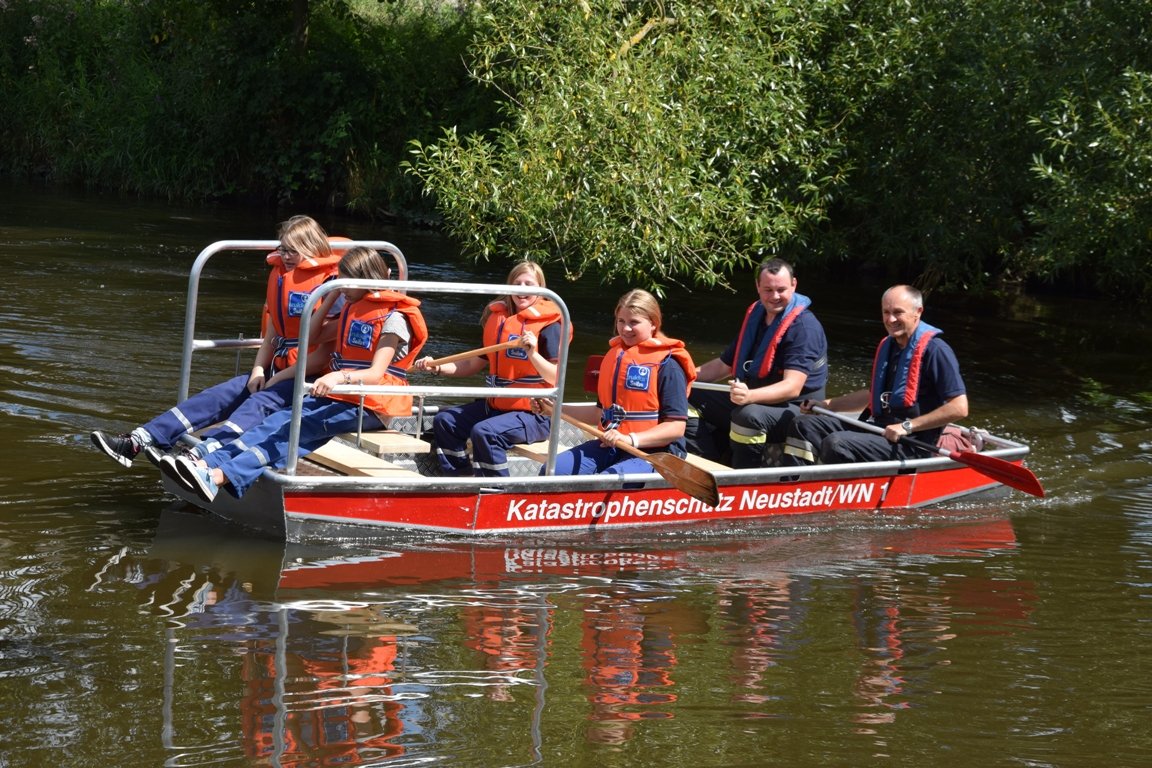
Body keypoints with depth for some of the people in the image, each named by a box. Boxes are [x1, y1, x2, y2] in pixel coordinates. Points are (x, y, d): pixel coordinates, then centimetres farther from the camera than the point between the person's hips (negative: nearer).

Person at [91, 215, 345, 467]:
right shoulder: (280, 276, 15)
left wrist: (280, 378, -13)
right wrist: (259, 369, 1)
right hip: (278, 371, 8)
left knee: (261, 402, -33)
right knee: (217, 396, -9)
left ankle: (200, 455, -58)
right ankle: (136, 442, -20)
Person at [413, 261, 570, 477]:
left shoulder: (548, 325, -10)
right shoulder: (497, 318, 11)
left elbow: (556, 378, -19)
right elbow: (476, 363, 20)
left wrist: (533, 354, -34)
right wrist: (438, 367, 9)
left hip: (533, 414, -8)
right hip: (496, 405, 8)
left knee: (484, 432, -30)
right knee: (445, 422, 2)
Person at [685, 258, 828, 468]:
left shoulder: (804, 327, -15)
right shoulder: (755, 315, 11)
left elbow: (792, 387, -27)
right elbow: (724, 364, 19)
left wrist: (749, 395, -44)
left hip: (795, 410, -9)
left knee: (749, 414, -39)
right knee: (689, 398, 2)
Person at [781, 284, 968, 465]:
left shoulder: (934, 350, -13)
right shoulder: (887, 346, 15)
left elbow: (959, 408, -18)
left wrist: (908, 426, -19)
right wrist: (827, 404, 19)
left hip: (910, 447, -9)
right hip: (878, 428, 9)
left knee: (836, 444, -30)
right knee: (803, 425, 2)